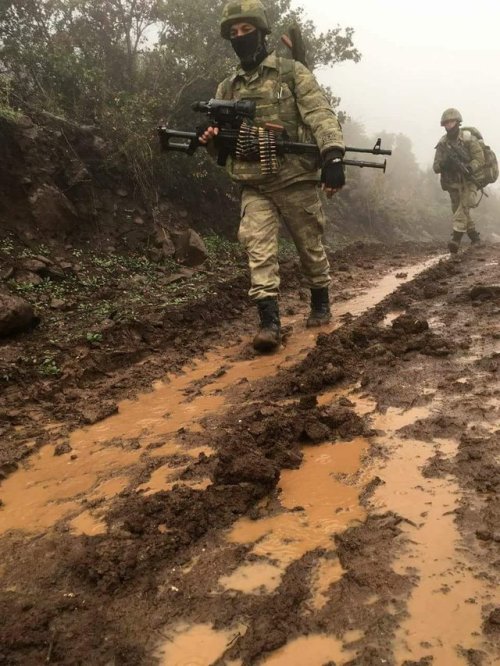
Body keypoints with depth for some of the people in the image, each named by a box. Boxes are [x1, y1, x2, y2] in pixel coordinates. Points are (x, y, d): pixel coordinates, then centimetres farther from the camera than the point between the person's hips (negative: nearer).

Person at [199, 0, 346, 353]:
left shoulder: (292, 72, 2)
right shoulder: (228, 88, 15)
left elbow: (320, 114, -10)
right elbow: (223, 140, 18)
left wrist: (333, 154, -27)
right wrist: (211, 139, -7)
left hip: (296, 181, -3)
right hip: (254, 187, 3)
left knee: (311, 247, 9)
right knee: (259, 250, -10)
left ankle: (321, 304, 29)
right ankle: (270, 322, -11)